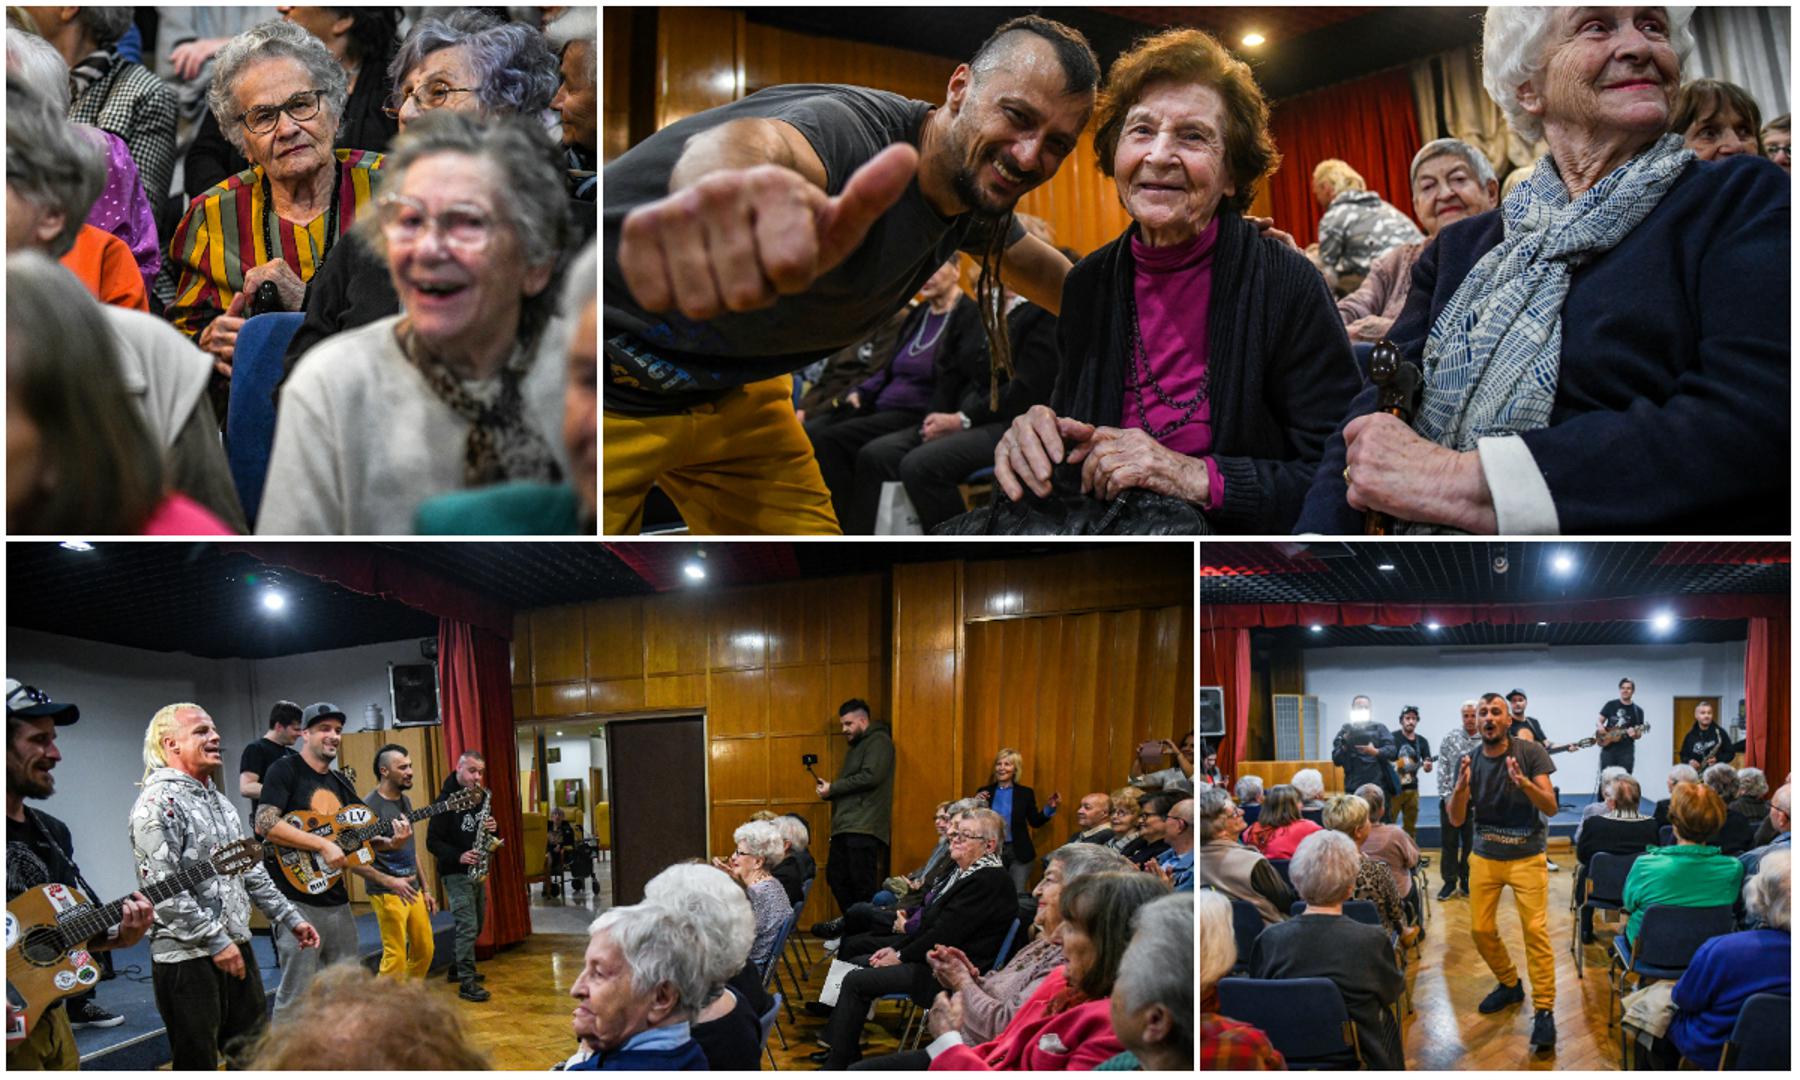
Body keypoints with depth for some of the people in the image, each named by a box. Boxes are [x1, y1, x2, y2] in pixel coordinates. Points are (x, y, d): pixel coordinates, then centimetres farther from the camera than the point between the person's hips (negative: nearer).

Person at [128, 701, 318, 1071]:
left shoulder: (217, 799, 15)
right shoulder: (158, 802, -14)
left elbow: (251, 869, 20)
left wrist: (290, 917, 16)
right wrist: (215, 942, -21)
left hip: (236, 947, 8)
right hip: (187, 957, -8)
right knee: (198, 1064, 3)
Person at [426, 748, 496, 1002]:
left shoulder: (481, 798, 9)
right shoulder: (446, 800, -13)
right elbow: (433, 842, -13)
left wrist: (490, 828, -7)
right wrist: (459, 856, -26)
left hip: (477, 871, 8)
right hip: (456, 873, -8)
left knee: (476, 924, 16)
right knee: (468, 926, -13)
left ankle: (458, 968, 32)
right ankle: (467, 983, -10)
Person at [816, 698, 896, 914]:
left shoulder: (879, 741, -3)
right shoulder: (856, 746, 26)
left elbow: (870, 777, -16)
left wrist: (833, 788, -8)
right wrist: (829, 791, 9)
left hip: (863, 827, -10)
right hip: (844, 827, 10)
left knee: (862, 884, -11)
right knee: (836, 878, 6)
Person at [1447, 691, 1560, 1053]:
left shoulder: (1530, 752, -9)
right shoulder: (1469, 761, -1)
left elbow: (1551, 807, -12)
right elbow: (1456, 820, -3)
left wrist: (1523, 782, -31)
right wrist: (1462, 786, -22)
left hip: (1527, 857, -3)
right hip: (1484, 858, 4)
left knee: (1536, 931, -10)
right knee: (1481, 930, 5)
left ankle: (1544, 1010, -2)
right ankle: (1510, 985, 29)